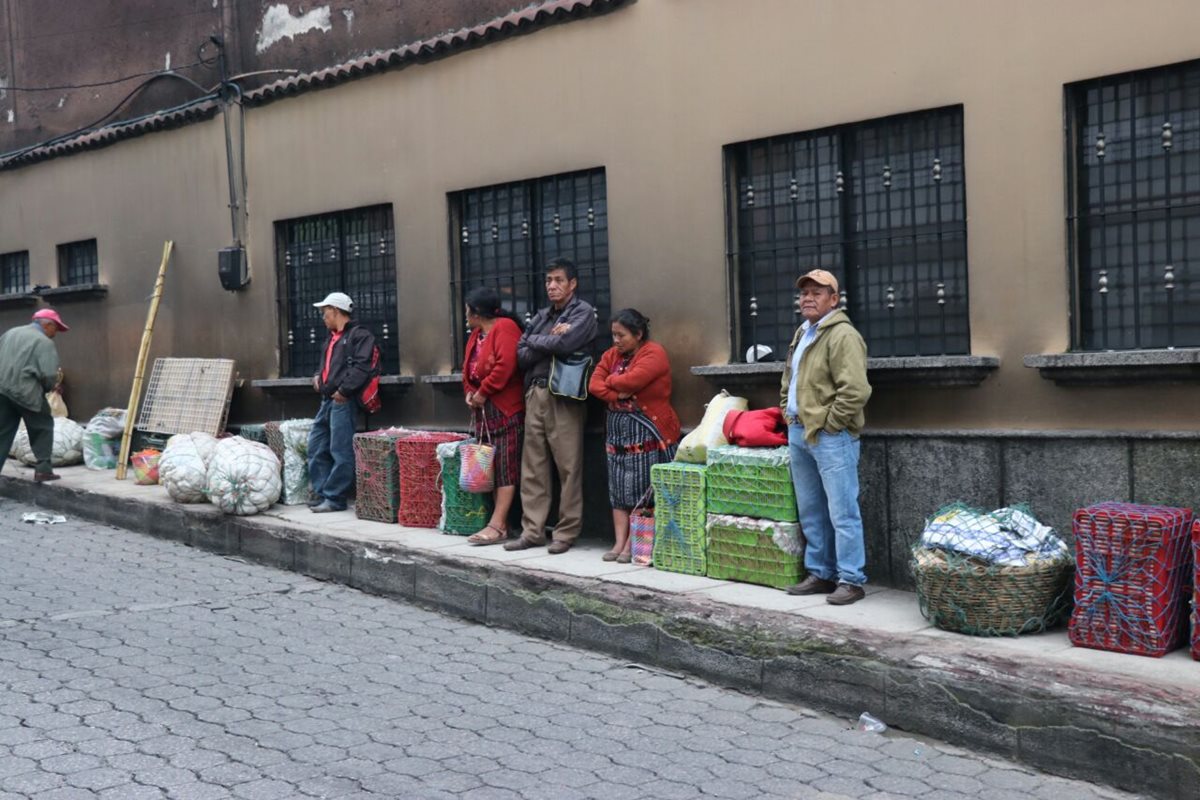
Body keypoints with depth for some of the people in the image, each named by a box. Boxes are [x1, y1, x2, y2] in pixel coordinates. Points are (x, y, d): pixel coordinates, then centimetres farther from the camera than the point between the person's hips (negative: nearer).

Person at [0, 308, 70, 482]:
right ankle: (43, 469, 6)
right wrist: (49, 388, 7)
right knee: (42, 428, 9)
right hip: (26, 393, -6)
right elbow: (49, 375, -13)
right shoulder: (44, 342, -7)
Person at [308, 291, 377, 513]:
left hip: (343, 401, -10)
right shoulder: (333, 338, 25)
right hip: (327, 400, 10)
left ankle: (335, 499, -5)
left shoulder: (359, 335, -6)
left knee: (340, 451, -8)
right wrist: (318, 376, 15)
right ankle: (322, 493, 18)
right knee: (316, 447, 11)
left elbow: (362, 367, -18)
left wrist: (343, 390, -20)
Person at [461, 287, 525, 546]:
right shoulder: (476, 335, 18)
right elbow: (468, 369, 20)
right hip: (482, 409, 9)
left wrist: (483, 392, -16)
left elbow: (506, 365, -22)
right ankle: (500, 522, 10)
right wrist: (470, 393, 2)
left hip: (505, 409, -9)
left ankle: (497, 525, -10)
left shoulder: (504, 328, -11)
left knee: (505, 466, -7)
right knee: (490, 466, 7)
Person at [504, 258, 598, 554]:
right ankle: (532, 531, 10)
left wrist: (534, 341, 0)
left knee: (568, 467, -4)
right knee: (533, 467, 5)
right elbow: (521, 356, 10)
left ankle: (566, 533, 2)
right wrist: (550, 342, -6)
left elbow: (565, 344, -16)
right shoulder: (541, 317, 20)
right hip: (535, 394, 6)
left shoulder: (583, 312, 1)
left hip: (564, 396, -6)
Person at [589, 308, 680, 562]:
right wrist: (617, 394, -14)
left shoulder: (654, 353, -9)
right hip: (618, 429, 7)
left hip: (648, 431, -7)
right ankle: (619, 542, 4)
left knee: (642, 489, -5)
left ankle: (632, 544, -2)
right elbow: (594, 385, 2)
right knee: (619, 488, 4)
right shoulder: (612, 355, 13)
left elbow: (631, 380, -22)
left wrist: (611, 381, -3)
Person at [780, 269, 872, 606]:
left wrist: (828, 425, -16)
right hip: (798, 433, 9)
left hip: (830, 436, -9)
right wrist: (788, 411, 18)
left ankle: (850, 580, 2)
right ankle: (820, 574, 24)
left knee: (842, 512, -5)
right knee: (811, 512, 15)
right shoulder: (802, 334, 16)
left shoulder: (842, 335, -14)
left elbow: (855, 391, -22)